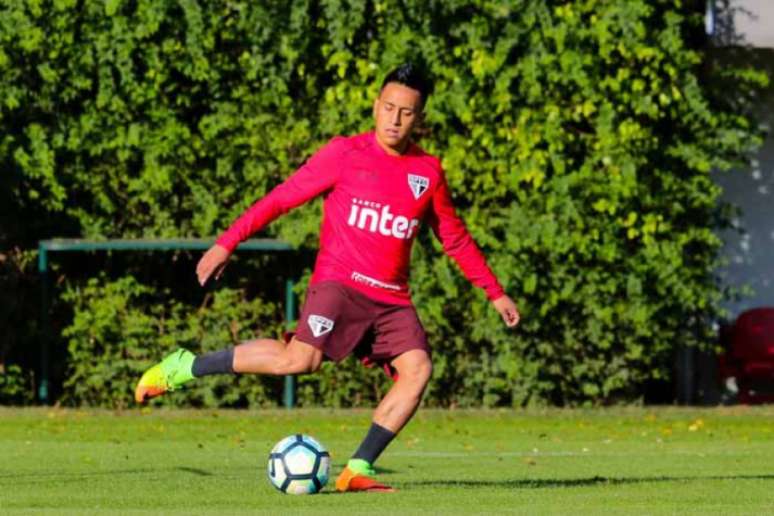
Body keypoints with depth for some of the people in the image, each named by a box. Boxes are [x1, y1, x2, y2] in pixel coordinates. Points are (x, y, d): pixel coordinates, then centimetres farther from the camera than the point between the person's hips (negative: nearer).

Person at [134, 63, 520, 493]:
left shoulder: (429, 172, 10)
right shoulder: (345, 155, 0)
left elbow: (456, 239, 21)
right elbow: (283, 197, 2)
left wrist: (496, 294, 21)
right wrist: (227, 243, -3)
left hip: (391, 297, 5)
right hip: (340, 281, -5)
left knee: (418, 368, -18)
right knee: (301, 359, -26)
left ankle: (358, 470, -13)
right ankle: (184, 368, -12)